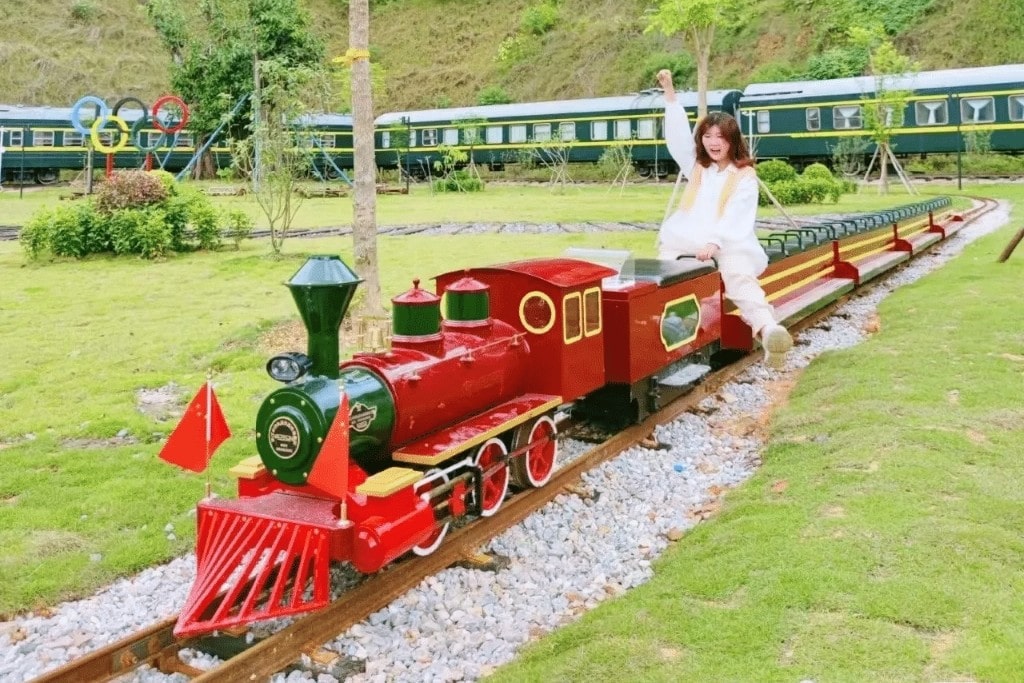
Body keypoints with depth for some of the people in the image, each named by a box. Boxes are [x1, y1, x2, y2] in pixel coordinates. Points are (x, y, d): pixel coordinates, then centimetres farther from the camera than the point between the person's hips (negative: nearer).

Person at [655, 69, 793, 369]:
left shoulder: (745, 176, 7)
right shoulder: (696, 167, 22)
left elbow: (737, 219, -6)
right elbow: (678, 135, 10)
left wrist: (715, 243, -24)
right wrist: (669, 92, 3)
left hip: (730, 245, -5)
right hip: (686, 241, 5)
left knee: (741, 278, -35)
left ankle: (768, 330, -59)